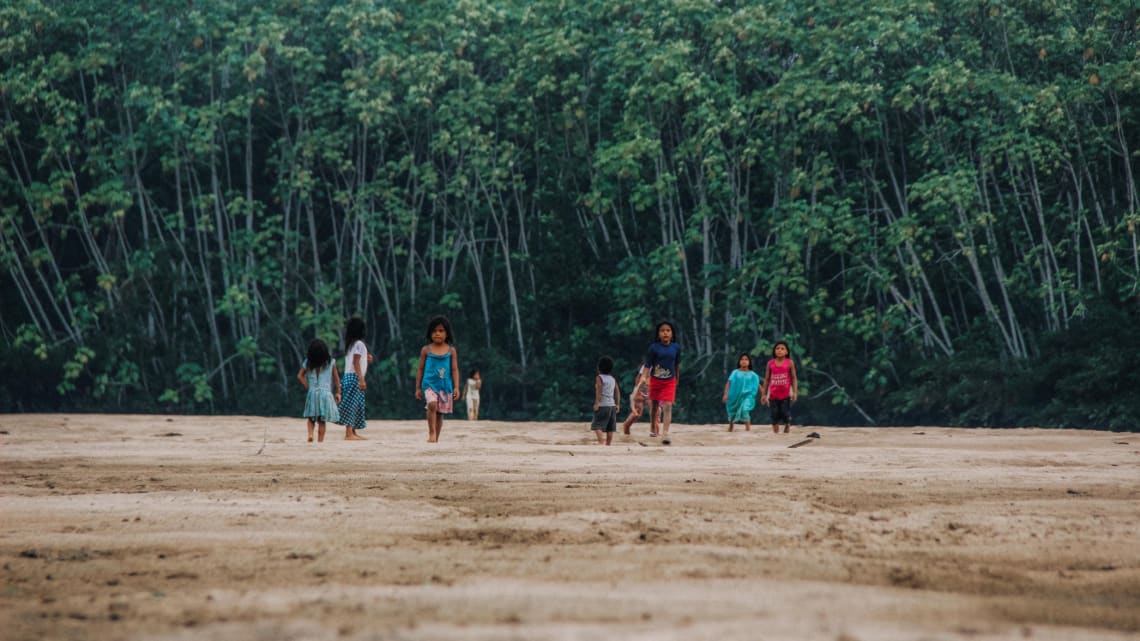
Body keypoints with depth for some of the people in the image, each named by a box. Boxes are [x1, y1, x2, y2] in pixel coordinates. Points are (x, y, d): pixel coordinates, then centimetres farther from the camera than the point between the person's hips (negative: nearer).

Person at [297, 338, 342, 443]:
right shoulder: (330, 362, 0)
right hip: (326, 394, -1)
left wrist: (308, 387, 4)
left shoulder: (308, 362, 2)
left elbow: (300, 376, 0)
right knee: (322, 420, 3)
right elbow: (336, 378, 3)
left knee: (311, 417, 13)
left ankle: (310, 434, -10)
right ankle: (320, 441, 1)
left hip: (312, 393, 1)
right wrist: (338, 392, 10)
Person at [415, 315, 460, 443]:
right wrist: (418, 388, 7)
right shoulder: (426, 350, 3)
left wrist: (456, 387, -4)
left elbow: (455, 369, 5)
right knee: (432, 404, -27)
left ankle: (436, 439, 18)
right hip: (430, 384, -2)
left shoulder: (451, 350, 4)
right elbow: (420, 369, 8)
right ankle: (431, 433, -20)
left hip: (445, 386, 2)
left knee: (440, 413, 7)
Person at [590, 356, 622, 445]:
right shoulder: (613, 379, 12)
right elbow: (617, 392, 11)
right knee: (610, 428, 7)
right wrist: (618, 404, 14)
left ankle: (601, 441, -26)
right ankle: (608, 444, 7)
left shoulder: (599, 378, -6)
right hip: (612, 405, 6)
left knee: (597, 426, -8)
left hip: (602, 405, -6)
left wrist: (597, 403, -16)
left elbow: (599, 391, -15)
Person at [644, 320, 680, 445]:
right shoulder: (654, 348, -11)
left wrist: (677, 381, 20)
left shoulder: (676, 348, -3)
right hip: (655, 380, 0)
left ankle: (665, 433, -20)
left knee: (668, 406, -13)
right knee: (654, 405, 15)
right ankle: (653, 428, 38)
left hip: (670, 382, 0)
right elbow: (647, 366, -12)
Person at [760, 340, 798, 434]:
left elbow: (793, 378, -2)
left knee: (786, 415, -6)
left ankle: (786, 432, 3)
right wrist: (763, 394, 6)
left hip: (786, 395, -2)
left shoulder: (789, 363, -1)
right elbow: (767, 379, 8)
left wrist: (795, 392, -11)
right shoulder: (770, 363, 4)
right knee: (775, 416, 2)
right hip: (773, 396, 2)